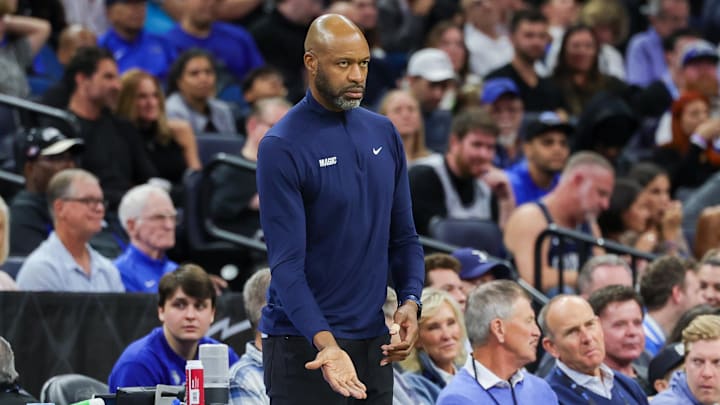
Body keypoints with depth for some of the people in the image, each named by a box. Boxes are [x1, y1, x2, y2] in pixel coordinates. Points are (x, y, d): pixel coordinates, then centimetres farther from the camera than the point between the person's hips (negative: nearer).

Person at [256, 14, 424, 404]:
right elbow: (287, 262, -17)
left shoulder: (383, 134, 7)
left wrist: (410, 302, -7)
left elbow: (403, 236, 12)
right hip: (304, 345, -6)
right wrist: (325, 342, -30)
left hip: (373, 342, 6)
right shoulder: (281, 147, -12)